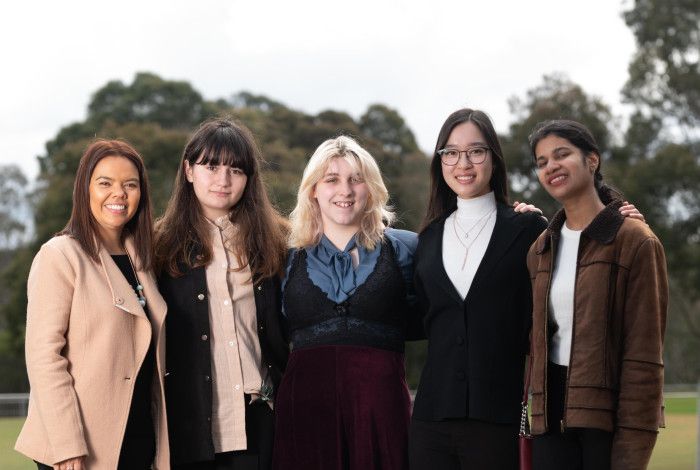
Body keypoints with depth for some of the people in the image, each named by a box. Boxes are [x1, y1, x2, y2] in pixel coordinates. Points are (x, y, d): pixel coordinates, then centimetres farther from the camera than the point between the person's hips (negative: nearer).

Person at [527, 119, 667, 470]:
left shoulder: (635, 242, -6)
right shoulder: (540, 250, 13)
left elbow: (644, 354, -10)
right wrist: (535, 418, 9)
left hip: (609, 414, -5)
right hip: (553, 414, 5)